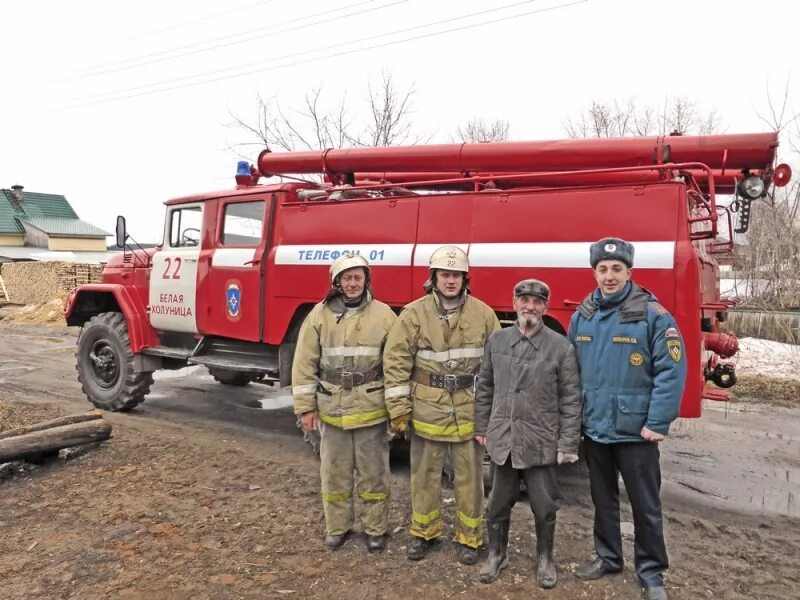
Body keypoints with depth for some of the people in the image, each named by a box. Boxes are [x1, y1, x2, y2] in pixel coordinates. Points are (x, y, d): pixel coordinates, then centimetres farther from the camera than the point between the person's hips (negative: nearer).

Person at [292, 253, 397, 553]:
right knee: (334, 474, 14)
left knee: (373, 474, 10)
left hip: (371, 411, -1)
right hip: (332, 411, 1)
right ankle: (337, 528, 32)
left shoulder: (383, 315, -3)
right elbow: (304, 364, 0)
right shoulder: (320, 315, -2)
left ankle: (376, 530, 28)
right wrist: (305, 407, -2)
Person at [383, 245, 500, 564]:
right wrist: (398, 408, -7)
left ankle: (469, 538, 29)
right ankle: (423, 532, 33)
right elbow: (396, 362, -5)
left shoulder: (483, 314, -1)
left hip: (470, 410, 1)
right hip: (427, 408, 0)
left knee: (469, 478, 11)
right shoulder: (414, 314, -5)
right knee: (425, 475, 13)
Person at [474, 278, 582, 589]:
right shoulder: (497, 340, 2)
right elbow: (484, 388, 9)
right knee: (498, 504, 16)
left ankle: (545, 559, 35)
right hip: (503, 440, 2)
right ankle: (496, 555, 36)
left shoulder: (561, 347, -6)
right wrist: (482, 428, 10)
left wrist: (568, 443, -8)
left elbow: (571, 400, -5)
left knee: (544, 508, 12)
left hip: (541, 444, -2)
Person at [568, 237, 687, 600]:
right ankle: (608, 557, 38)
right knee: (603, 498, 19)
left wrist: (657, 423, -16)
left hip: (635, 430, -4)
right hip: (594, 428, 5)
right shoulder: (582, 316, 3)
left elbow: (671, 371, -14)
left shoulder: (653, 315, -12)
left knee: (645, 505, 10)